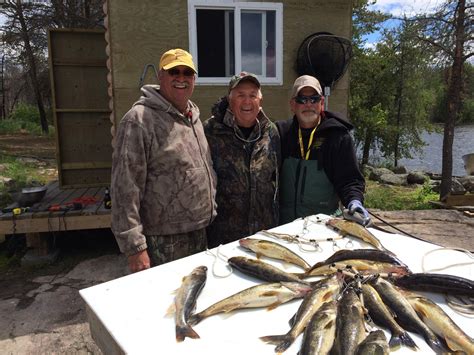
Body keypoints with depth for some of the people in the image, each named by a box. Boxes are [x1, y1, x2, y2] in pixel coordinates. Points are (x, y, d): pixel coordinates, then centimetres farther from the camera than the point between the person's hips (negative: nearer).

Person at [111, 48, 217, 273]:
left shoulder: (194, 117, 10)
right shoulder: (139, 119, -15)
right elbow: (125, 188, -18)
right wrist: (134, 247, -20)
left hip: (200, 236, 8)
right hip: (162, 243, -7)